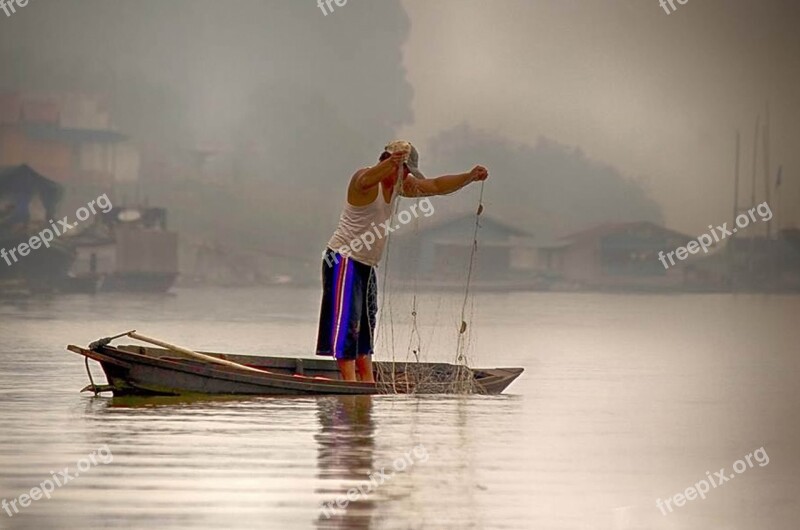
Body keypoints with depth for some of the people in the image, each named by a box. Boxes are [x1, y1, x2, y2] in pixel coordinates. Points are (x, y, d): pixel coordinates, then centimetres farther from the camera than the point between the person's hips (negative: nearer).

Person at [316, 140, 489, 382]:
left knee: (365, 327, 10)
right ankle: (349, 381, -19)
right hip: (344, 261, -10)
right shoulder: (366, 178, -17)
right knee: (347, 324, -14)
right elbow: (365, 181, -43)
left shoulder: (400, 184, 11)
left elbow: (436, 186, 15)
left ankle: (368, 385, 13)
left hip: (366, 265, 10)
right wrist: (392, 162, -63)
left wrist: (470, 177, 2)